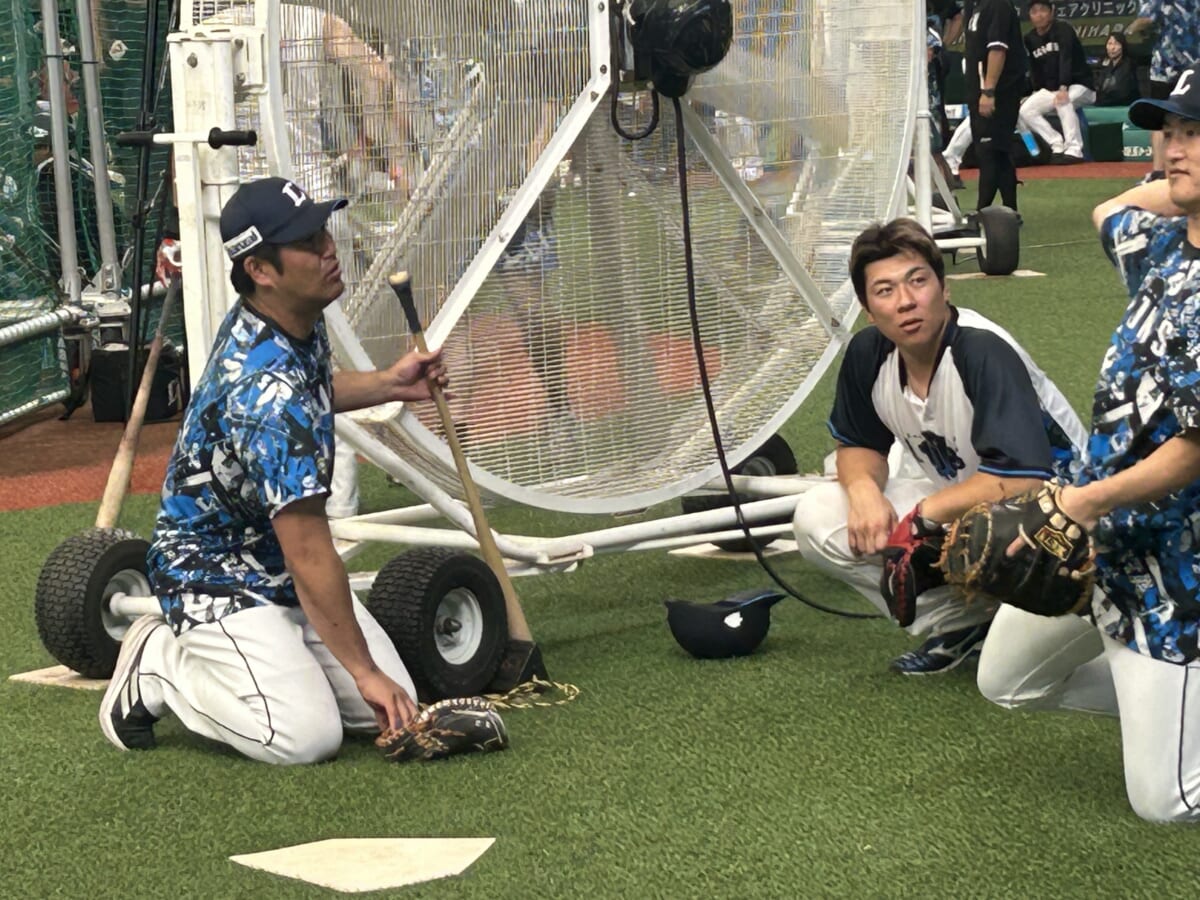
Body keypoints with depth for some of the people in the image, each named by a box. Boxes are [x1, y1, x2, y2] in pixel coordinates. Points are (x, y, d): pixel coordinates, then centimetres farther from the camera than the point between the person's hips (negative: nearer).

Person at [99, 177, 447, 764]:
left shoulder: (296, 319, -3)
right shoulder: (268, 390, -32)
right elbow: (308, 552, -30)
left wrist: (387, 385, 7)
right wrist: (363, 671, -25)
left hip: (281, 574, 9)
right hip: (216, 579, -9)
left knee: (390, 711, -2)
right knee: (307, 735, -23)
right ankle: (162, 663, 0)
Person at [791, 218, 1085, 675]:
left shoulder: (985, 353, -28)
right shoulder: (868, 353, -8)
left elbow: (1020, 480, -35)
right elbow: (857, 444, 9)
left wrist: (917, 516, -26)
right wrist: (864, 487, -16)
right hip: (957, 500, 8)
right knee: (815, 517, -10)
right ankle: (962, 623, -1)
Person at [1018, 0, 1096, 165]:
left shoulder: (1063, 29, -16)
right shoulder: (1030, 38, 2)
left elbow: (1066, 59, -29)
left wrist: (1063, 88, -42)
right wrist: (1036, 92, -2)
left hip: (1079, 85, -7)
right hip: (1050, 89, 7)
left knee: (1063, 101, -38)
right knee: (1025, 110, -12)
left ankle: (1074, 150, -33)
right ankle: (1058, 146, -9)